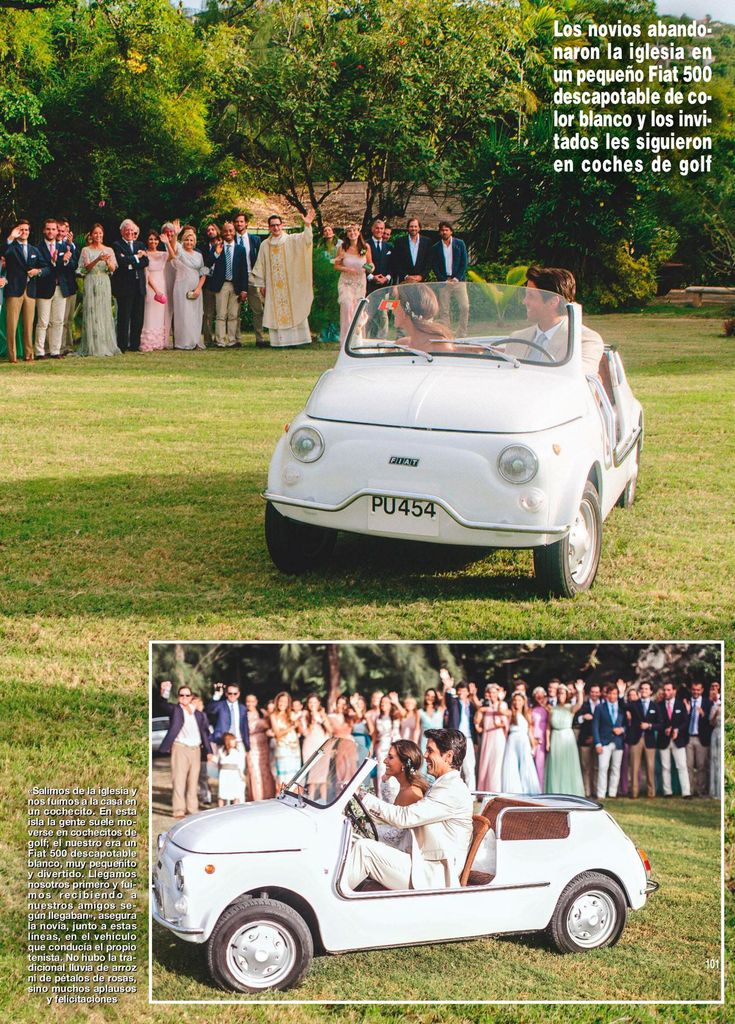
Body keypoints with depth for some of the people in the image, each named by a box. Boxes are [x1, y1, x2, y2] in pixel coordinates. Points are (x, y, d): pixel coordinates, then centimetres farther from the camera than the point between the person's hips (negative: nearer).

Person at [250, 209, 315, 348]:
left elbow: (304, 239, -15)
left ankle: (295, 339, -3)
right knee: (275, 313, -2)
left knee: (293, 310, -4)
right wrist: (261, 284, 6)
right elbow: (260, 266, 11)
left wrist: (307, 226, -33)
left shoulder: (291, 240, 4)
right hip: (273, 287, 1)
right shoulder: (265, 245, 10)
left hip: (290, 284, -1)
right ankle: (278, 341, -3)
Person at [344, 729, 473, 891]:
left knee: (363, 848, -14)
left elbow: (405, 817, -19)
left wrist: (365, 799, -12)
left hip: (432, 877, -10)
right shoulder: (445, 786, 18)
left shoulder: (453, 791, -16)